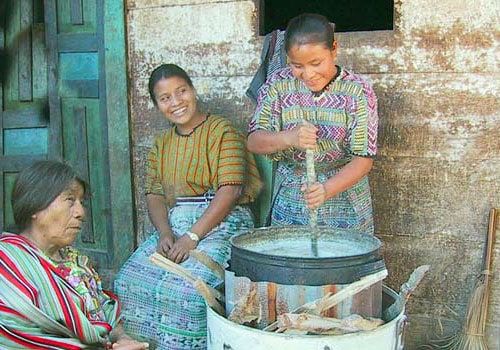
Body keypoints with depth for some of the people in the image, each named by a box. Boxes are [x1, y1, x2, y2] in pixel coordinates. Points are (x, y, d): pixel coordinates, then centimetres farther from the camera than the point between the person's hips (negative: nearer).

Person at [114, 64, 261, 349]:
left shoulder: (222, 131, -4)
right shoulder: (162, 143, 16)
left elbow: (230, 190, -14)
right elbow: (154, 194, 9)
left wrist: (193, 236, -19)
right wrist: (165, 232, -11)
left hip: (221, 225, -6)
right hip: (174, 226, 6)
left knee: (185, 288, -28)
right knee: (130, 282, -13)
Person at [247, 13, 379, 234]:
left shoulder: (358, 91, -11)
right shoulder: (277, 85, -5)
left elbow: (363, 159, -13)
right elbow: (253, 142, -8)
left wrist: (328, 189, -30)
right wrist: (288, 138, -29)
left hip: (345, 202, -1)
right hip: (290, 203, 2)